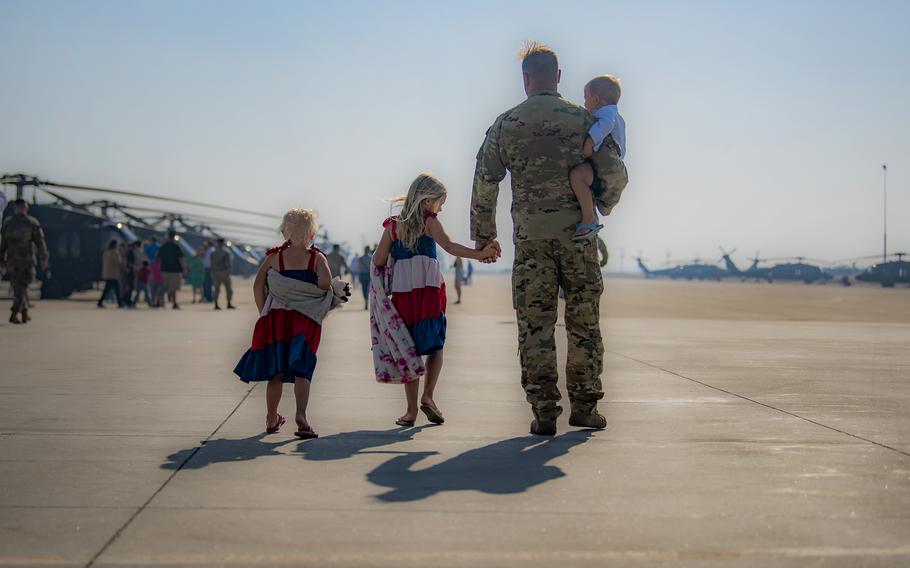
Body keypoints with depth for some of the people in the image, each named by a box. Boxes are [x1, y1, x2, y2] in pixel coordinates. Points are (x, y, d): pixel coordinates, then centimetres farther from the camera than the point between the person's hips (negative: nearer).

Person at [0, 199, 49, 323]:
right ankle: (14, 314, -16)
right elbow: (40, 242, -2)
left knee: (19, 287, 16)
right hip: (27, 259, -3)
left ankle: (25, 314, 21)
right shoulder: (32, 223, -5)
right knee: (22, 288, -1)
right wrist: (43, 258, 9)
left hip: (11, 261, 3)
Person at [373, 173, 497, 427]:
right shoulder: (429, 222, 0)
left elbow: (378, 261, 7)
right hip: (429, 290, -3)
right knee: (435, 345, 10)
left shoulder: (393, 225, 10)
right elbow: (450, 247, -15)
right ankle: (427, 396, -7)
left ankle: (412, 409, 5)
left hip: (401, 292, 3)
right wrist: (479, 253, -19)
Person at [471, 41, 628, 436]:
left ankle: (544, 411, 1)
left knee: (535, 326, 4)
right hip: (578, 233, 0)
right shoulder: (583, 120, 1)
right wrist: (605, 205, 21)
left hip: (530, 238, 0)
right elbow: (612, 176, 0)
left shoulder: (505, 125, 3)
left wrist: (483, 236, 14)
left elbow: (485, 184, 4)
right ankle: (584, 406, 13)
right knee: (583, 322, 9)